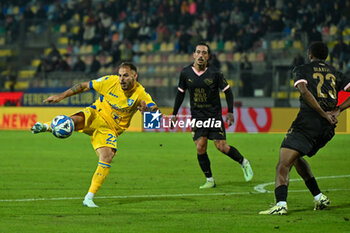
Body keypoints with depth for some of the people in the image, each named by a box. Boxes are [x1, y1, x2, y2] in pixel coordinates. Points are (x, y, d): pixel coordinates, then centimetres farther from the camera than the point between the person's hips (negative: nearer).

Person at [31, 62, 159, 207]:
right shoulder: (110, 81, -8)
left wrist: (147, 108, -46)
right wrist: (61, 96, -2)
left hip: (110, 129, 1)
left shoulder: (140, 94, -9)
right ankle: (46, 127, -8)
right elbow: (85, 86, 1)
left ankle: (89, 198, -14)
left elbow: (154, 108, -22)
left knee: (107, 158, -22)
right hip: (96, 115, -1)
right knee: (76, 120, -36)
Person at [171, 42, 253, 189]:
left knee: (221, 146, -8)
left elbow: (227, 91, 0)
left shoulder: (214, 74, -9)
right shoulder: (186, 73, -2)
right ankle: (210, 180, 4)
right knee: (200, 148, -9)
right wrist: (174, 113, 12)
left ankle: (243, 163, 18)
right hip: (197, 117, 2)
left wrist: (230, 112, -7)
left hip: (214, 115, -2)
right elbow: (180, 93, 11)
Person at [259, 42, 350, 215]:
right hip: (328, 128, 6)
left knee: (283, 164, -12)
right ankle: (319, 197, 21)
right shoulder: (336, 74, 21)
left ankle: (281, 203, -32)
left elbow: (304, 92, -12)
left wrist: (324, 114, -13)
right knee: (296, 157, 27)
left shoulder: (301, 70, 8)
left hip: (308, 121, -6)